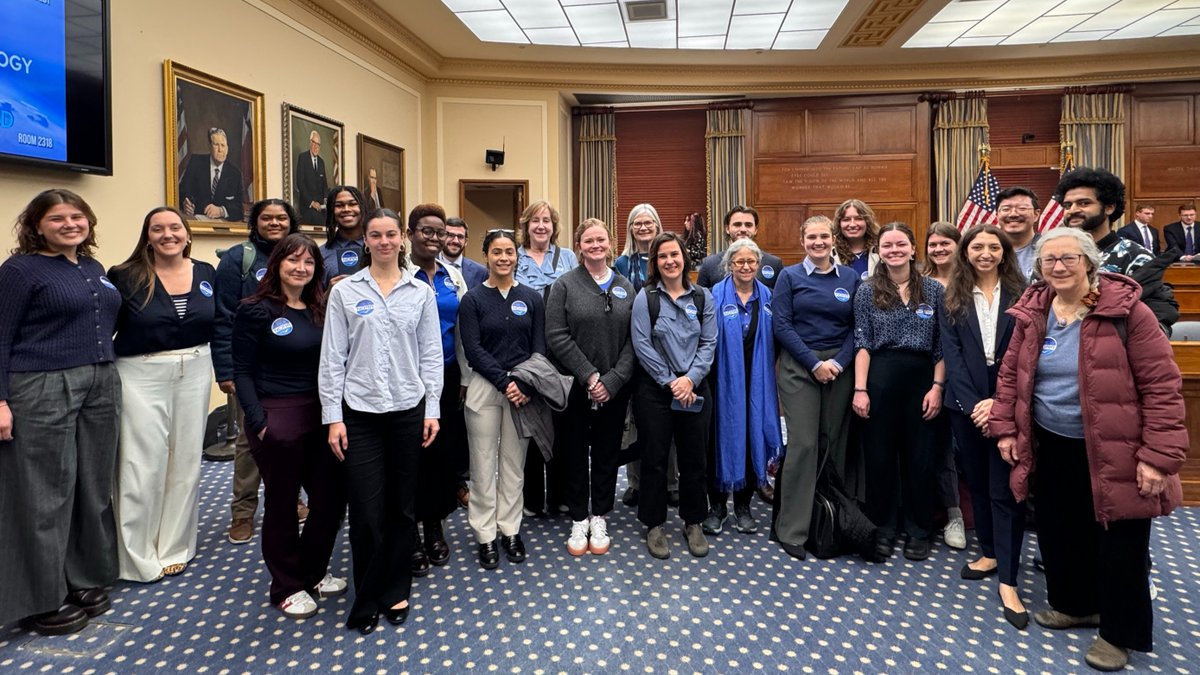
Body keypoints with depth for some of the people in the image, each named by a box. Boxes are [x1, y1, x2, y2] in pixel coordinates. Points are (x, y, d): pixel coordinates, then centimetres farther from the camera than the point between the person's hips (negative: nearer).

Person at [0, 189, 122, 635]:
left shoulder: (93, 268, 13)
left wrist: (108, 377, 14)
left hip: (101, 387, 7)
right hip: (42, 391, -6)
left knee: (94, 487, 12)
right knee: (45, 494, 1)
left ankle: (85, 580, 26)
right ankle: (42, 600, 14)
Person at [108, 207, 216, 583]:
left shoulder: (206, 274, 4)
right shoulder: (126, 277, -8)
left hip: (194, 375, 4)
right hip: (142, 378, -4)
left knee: (185, 462, 11)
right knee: (142, 467, 1)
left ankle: (174, 548, 26)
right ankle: (138, 559, 17)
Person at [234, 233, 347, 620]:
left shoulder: (321, 310, 10)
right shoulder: (256, 310, -6)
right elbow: (242, 372, -7)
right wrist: (259, 421, -15)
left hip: (321, 414, 5)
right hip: (277, 418, -5)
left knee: (332, 497, 8)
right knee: (282, 504, 7)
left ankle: (313, 572, 30)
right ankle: (287, 587, 24)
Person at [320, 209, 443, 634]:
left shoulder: (421, 292, 4)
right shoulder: (345, 292, 1)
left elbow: (431, 354, 5)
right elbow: (332, 357, 0)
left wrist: (432, 409, 0)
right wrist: (333, 417, -5)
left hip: (408, 411, 1)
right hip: (360, 412, -1)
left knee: (403, 507, 10)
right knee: (366, 511, 1)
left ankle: (395, 592, 27)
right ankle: (367, 601, 19)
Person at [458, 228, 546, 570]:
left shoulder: (531, 297, 6)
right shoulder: (473, 299, -1)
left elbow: (539, 346, 4)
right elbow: (472, 349, -7)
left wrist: (526, 386, -11)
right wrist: (505, 383, -15)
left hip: (523, 389, 2)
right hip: (484, 388, -2)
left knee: (514, 464, 9)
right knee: (484, 464, 4)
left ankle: (510, 529, 22)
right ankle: (485, 535, 15)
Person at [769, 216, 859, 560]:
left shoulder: (851, 277, 9)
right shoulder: (789, 276, 2)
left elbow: (856, 326, 7)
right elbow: (782, 325, -5)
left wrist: (839, 362, -9)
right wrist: (815, 363, -11)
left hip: (840, 366, 3)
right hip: (799, 366, -3)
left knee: (835, 442, 7)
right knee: (803, 444, -7)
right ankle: (792, 529, 1)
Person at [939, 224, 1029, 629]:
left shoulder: (1020, 295, 1)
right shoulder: (953, 299, 6)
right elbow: (952, 354, -1)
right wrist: (973, 404, -12)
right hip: (966, 404, 3)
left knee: (1005, 489, -4)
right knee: (977, 482, 12)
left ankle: (1007, 581, 0)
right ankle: (990, 553, 30)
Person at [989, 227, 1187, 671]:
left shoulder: (1126, 311, -15)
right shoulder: (1032, 313, 1)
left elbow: (1162, 386, -15)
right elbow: (1010, 374, 10)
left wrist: (1158, 456, -17)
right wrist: (1005, 428, 5)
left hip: (1113, 453, -5)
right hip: (1050, 447, 5)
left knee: (1118, 545, 7)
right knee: (1059, 531, 17)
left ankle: (1120, 632, 26)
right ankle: (1073, 605, 39)